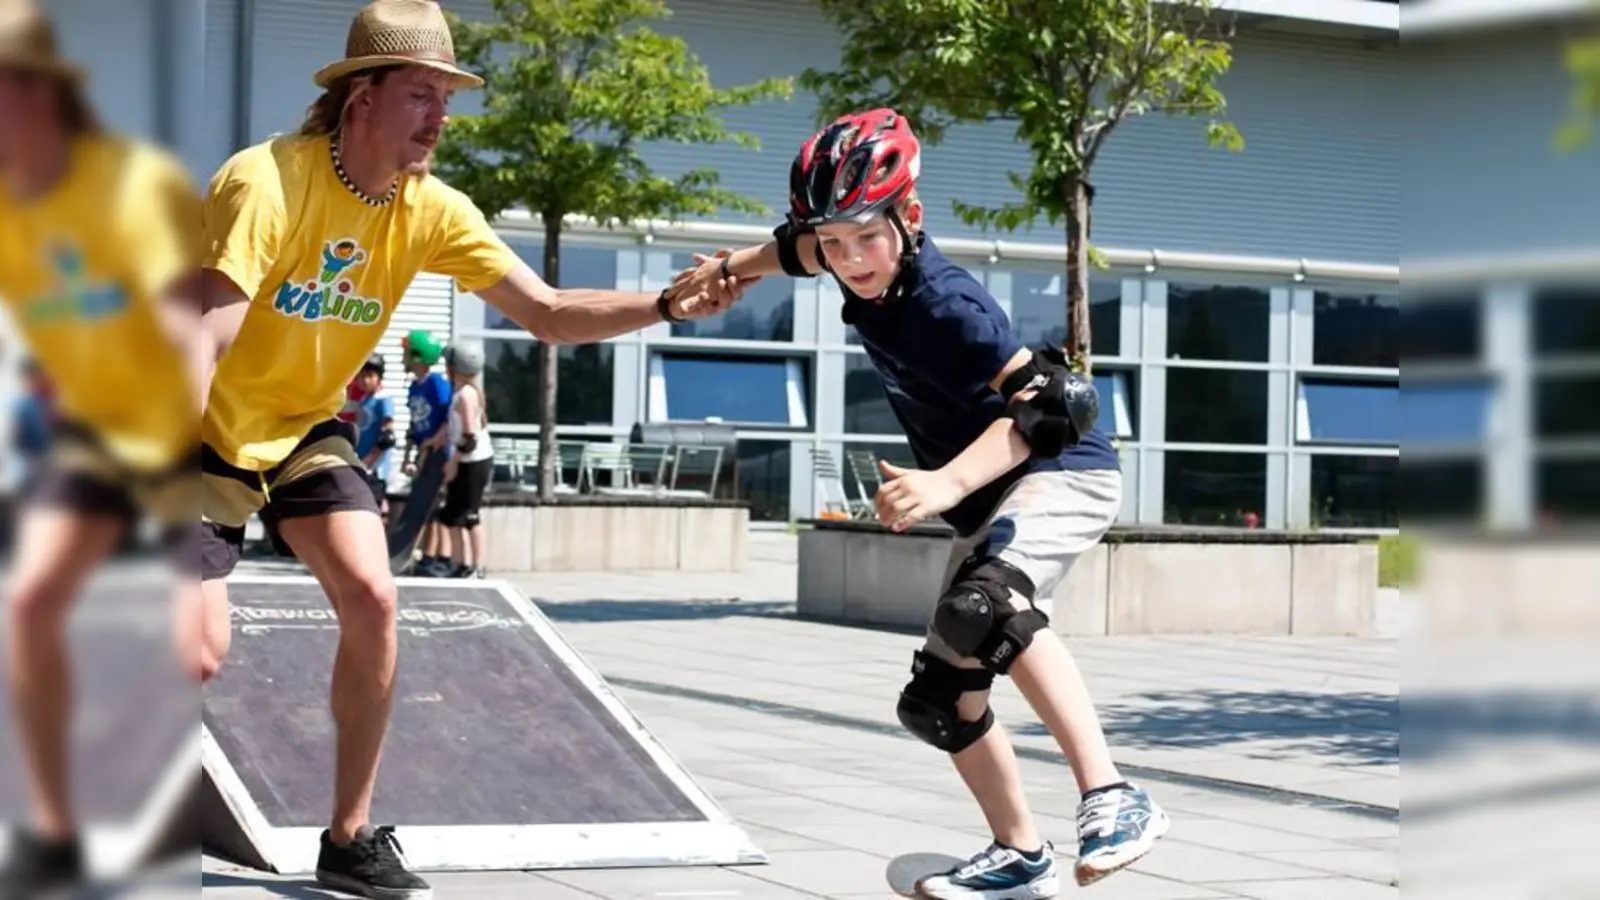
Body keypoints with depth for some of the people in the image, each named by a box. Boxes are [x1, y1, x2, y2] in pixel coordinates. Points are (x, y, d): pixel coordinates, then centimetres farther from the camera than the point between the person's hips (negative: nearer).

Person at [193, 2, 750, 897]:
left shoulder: (432, 212, -10)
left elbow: (551, 313, -11)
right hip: (211, 432, -5)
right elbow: (202, 341, -34)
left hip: (306, 427, 5)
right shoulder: (267, 182, -28)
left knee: (372, 599, -10)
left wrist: (667, 305, -27)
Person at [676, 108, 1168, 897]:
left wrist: (947, 482, -44)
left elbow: (1055, 402, -35)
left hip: (1063, 473, -10)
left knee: (981, 608, -38)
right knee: (939, 696, 9)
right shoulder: (867, 275, -3)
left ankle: (1113, 802, -39)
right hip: (991, 502, 10)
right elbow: (803, 248, 21)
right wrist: (731, 268, 29)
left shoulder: (942, 303, -27)